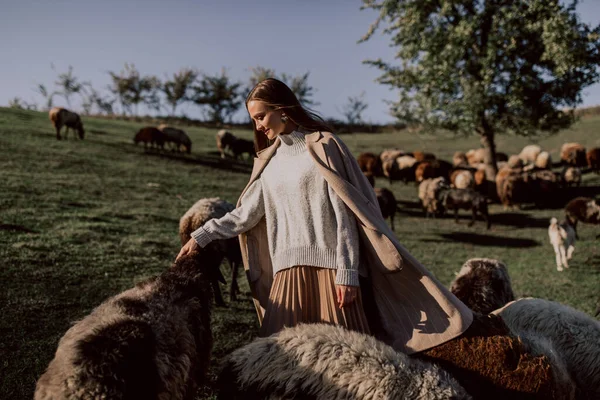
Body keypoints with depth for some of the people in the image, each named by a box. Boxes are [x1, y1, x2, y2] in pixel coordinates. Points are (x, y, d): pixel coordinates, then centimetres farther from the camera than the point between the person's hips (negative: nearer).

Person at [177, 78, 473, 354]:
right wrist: (202, 236, 10)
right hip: (289, 271, 5)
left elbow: (344, 216, -6)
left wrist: (347, 272, -12)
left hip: (331, 266, -5)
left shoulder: (323, 146, -1)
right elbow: (246, 213, 16)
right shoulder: (268, 160, 16)